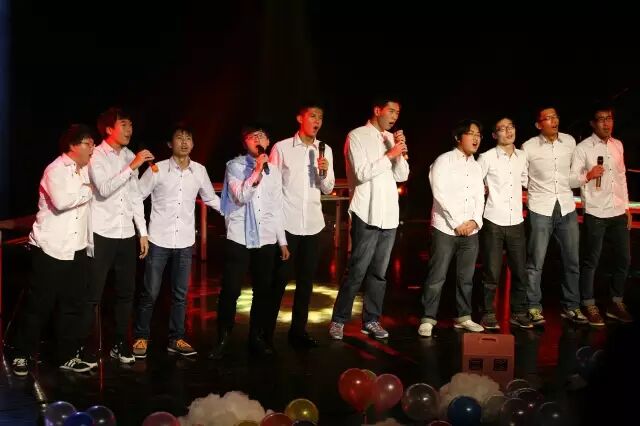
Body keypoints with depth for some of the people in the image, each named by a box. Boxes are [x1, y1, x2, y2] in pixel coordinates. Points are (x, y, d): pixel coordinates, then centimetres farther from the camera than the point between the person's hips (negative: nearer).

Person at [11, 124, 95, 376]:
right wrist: (88, 190, -15)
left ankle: (67, 357, 18)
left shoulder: (86, 170, 11)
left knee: (72, 305, 9)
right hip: (50, 249, -7)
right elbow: (62, 201, -27)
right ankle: (22, 355, 15)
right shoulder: (55, 170, -12)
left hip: (76, 249, 7)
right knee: (38, 305, 2)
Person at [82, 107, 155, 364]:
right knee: (93, 295, -2)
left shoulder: (129, 156, 10)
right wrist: (132, 167, -26)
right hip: (102, 235, -6)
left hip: (126, 235, 6)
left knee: (126, 293, 10)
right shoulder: (96, 156, -7)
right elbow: (104, 189, -23)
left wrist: (143, 231, 11)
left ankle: (120, 344, 21)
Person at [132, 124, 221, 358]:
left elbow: (211, 199, 17)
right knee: (150, 293, 2)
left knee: (180, 294, 10)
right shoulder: (157, 169, -7)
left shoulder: (199, 171, 3)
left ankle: (176, 339, 20)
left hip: (185, 242, 3)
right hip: (158, 240, -3)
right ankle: (141, 338, 16)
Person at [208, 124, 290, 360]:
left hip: (266, 239, 4)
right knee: (230, 291, -4)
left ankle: (257, 337, 18)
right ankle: (223, 340, 7)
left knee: (264, 291, 6)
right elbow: (240, 197, -13)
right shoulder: (235, 166, 0)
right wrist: (257, 171, -18)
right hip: (239, 237, -4)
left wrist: (282, 241, 14)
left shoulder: (274, 171, 12)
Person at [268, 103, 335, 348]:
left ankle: (298, 330, 17)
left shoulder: (325, 150, 8)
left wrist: (325, 172, -10)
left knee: (306, 279, 8)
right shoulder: (282, 148, -4)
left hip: (312, 223, 4)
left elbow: (327, 189, 10)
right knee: (279, 278, -2)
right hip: (286, 222, -4)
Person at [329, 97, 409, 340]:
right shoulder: (357, 136, -5)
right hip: (367, 215, -6)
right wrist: (390, 155, -12)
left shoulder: (392, 138, 14)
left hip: (389, 215, 6)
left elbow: (402, 176, 12)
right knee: (357, 271, -5)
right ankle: (339, 320, 4)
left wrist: (401, 152, -3)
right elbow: (362, 173, -15)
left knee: (379, 272, 9)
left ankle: (371, 320, 16)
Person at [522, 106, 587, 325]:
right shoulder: (528, 147, -7)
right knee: (536, 262, 0)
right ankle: (534, 307, 10)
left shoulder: (570, 141, 4)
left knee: (572, 260, 8)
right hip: (540, 209, -4)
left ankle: (571, 306, 20)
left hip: (567, 208, 4)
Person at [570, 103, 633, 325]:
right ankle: (589, 306, 13)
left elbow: (622, 177, 17)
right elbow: (571, 179, -8)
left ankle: (615, 303, 24)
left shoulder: (618, 145, 10)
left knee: (623, 259, 11)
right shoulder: (583, 148, -7)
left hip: (618, 212, 6)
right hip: (595, 213, -6)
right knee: (591, 261, 3)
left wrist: (627, 207, 16)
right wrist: (588, 175, -27)